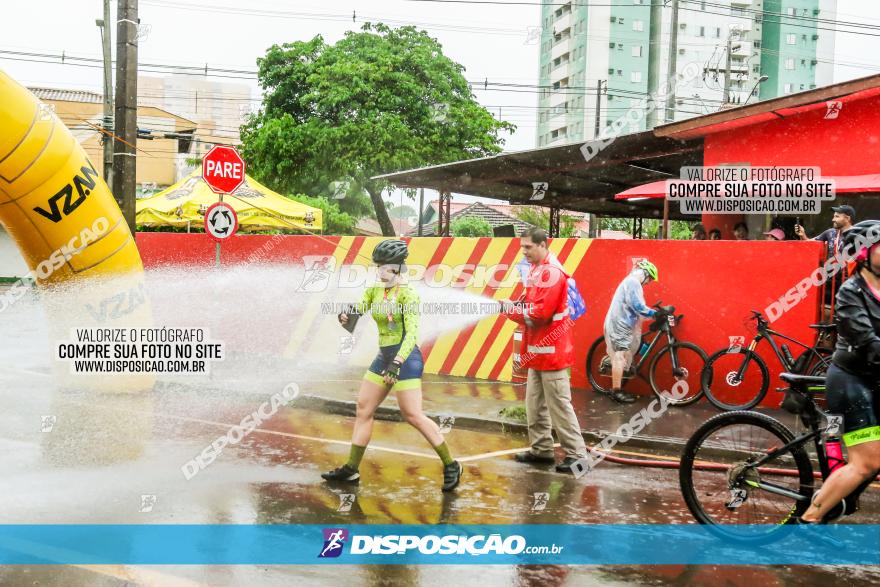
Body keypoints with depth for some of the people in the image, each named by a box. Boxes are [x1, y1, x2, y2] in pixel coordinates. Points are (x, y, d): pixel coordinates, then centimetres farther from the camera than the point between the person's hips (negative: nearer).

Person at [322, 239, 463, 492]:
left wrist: (396, 363, -34)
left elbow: (412, 333, -22)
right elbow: (357, 311, -5)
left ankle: (451, 465, 2)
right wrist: (346, 315, -30)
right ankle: (351, 469, 19)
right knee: (363, 409, 9)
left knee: (413, 415, -10)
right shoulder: (373, 292, 8)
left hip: (405, 358, -8)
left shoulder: (407, 294, -13)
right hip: (383, 357, 8)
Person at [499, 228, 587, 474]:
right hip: (538, 349, 10)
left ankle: (576, 454, 1)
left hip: (552, 350, -10)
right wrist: (514, 304, 1)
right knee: (535, 404, 14)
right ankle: (541, 449, 23)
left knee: (559, 404, -6)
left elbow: (541, 312, -23)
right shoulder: (536, 270, 13)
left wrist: (512, 310, -11)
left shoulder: (552, 272, -18)